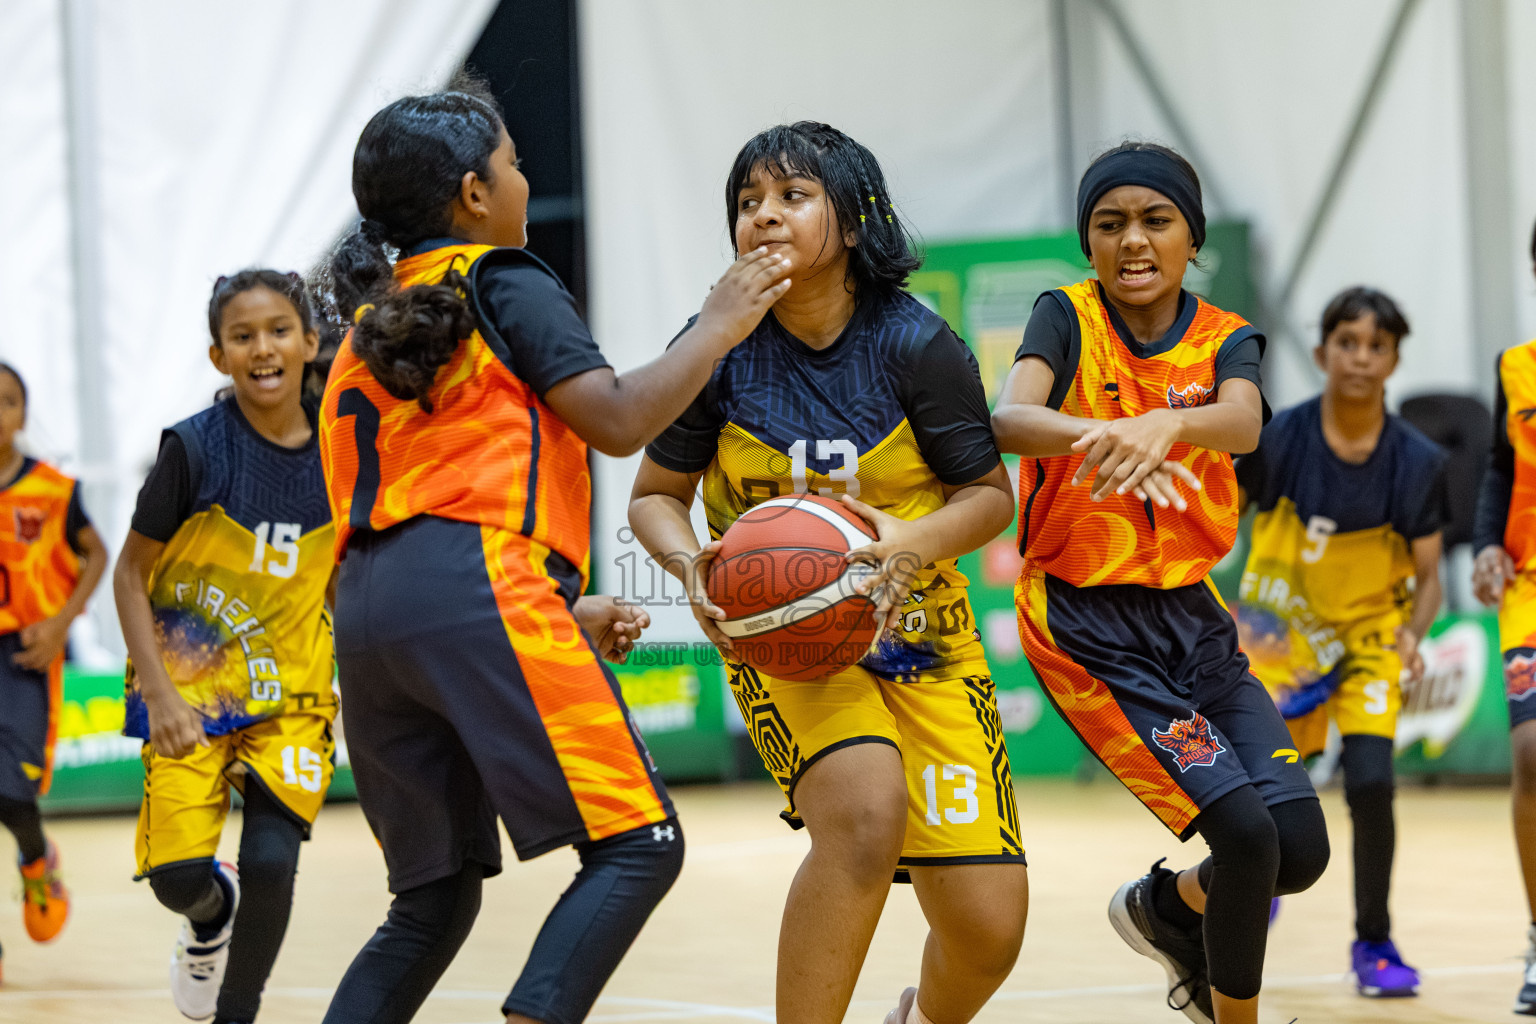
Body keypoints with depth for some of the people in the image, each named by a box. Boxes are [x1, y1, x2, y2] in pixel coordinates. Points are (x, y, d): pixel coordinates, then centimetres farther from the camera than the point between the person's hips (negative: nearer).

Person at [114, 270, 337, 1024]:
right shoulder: (195, 448, -14)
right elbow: (130, 574, -7)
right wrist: (159, 695, -14)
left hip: (293, 693, 2)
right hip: (190, 686, -2)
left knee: (271, 862, -15)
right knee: (178, 873, -10)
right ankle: (211, 919, 28)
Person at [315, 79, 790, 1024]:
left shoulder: (376, 325, 29)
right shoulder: (504, 285, 6)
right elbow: (619, 420, -6)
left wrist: (564, 612, 26)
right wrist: (717, 328, 7)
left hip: (365, 609, 8)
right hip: (479, 592, -8)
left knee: (436, 900, 14)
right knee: (638, 846, -8)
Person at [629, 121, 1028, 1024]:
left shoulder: (916, 344, -12)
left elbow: (989, 494, -3)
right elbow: (656, 495, 2)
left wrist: (916, 542, -23)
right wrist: (691, 562, -19)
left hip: (919, 632, 1)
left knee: (988, 929, -4)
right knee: (864, 811, -33)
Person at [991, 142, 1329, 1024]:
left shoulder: (1225, 340, 2)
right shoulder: (1067, 319, -6)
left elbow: (1242, 425, -23)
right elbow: (1008, 418, -27)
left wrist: (1164, 422, -46)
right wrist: (1097, 436, -49)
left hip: (1190, 614, 5)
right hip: (1089, 626, -4)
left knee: (1300, 846, -3)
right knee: (1246, 833, -17)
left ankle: (1164, 905, 28)